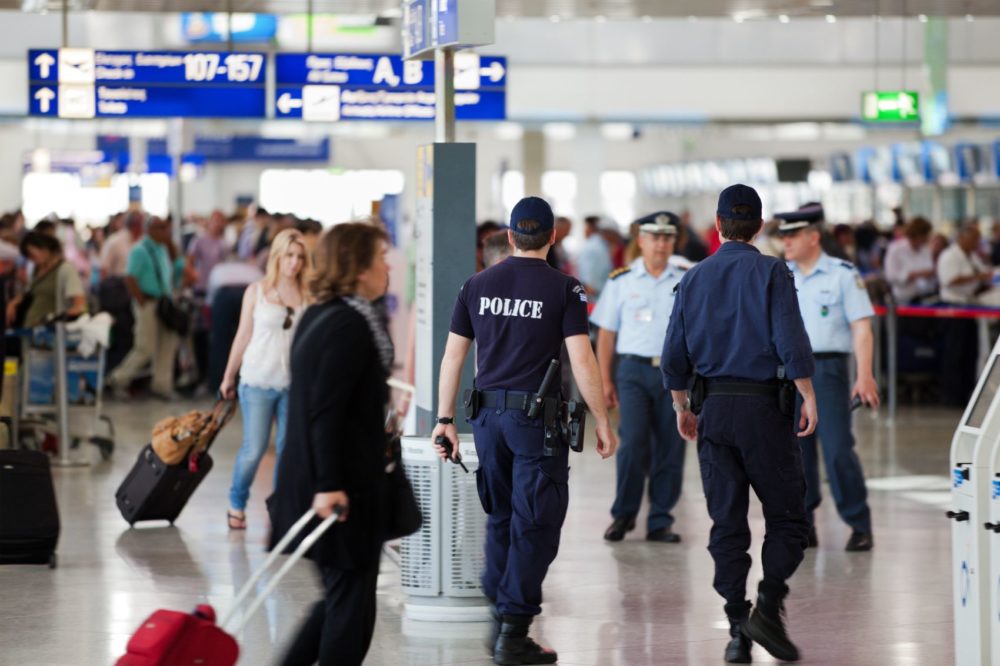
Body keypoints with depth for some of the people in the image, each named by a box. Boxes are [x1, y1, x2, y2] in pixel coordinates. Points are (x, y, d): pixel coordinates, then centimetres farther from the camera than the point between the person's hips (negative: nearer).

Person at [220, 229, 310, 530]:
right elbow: (243, 336, 7)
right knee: (253, 449, -1)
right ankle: (237, 504, 18)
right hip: (258, 381, -1)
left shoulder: (308, 296, 2)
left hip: (294, 382, 1)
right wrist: (228, 377, 12)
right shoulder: (257, 291, 2)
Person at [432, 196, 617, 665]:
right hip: (537, 416, -4)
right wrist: (602, 423, -3)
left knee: (500, 517, 17)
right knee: (534, 524, 1)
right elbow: (582, 361, -10)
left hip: (488, 414, 5)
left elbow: (453, 355, 7)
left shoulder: (477, 285, 6)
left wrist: (445, 420, 13)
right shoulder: (563, 289, -6)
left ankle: (499, 618, 22)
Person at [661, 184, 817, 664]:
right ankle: (768, 608, -15)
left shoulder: (694, 278, 9)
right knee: (787, 515, 3)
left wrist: (682, 408, 21)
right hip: (763, 406, -4)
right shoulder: (770, 272, -4)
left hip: (713, 409, 4)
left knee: (727, 524, 6)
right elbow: (790, 340, -14)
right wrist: (809, 397, -9)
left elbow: (674, 357, 10)